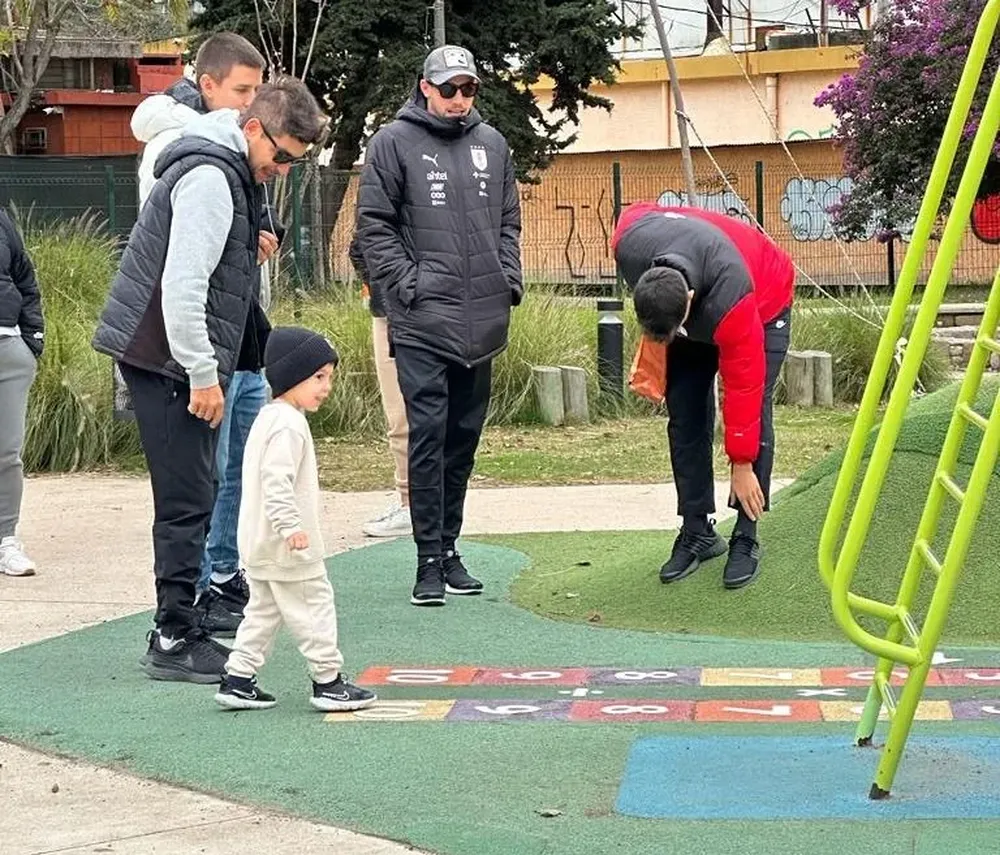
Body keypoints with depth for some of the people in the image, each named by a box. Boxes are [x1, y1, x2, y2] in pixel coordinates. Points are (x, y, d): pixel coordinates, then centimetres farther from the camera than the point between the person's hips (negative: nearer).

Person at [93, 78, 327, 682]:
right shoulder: (210, 179, -17)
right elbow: (182, 286, -24)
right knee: (187, 499, -8)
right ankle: (175, 641, -4)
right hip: (167, 358, -10)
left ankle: (179, 629, 19)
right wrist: (203, 375, -22)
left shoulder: (234, 174, 16)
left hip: (179, 359, 10)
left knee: (194, 494, 13)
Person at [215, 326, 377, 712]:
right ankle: (328, 682, 5)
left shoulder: (268, 417, 14)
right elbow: (276, 481, -29)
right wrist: (290, 526, -32)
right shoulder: (288, 425, -20)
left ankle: (237, 680, 16)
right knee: (313, 608, -1)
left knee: (263, 609, 16)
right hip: (287, 549, -10)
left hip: (261, 545, 10)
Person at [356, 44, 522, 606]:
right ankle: (430, 560, -6)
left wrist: (509, 280, 6)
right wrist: (407, 285, -11)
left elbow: (510, 221, 20)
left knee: (465, 434, 10)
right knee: (429, 432, -9)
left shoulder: (492, 145, 13)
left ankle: (449, 546, 20)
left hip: (482, 321, 5)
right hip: (423, 319, -5)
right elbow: (374, 225, -3)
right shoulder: (395, 143, -1)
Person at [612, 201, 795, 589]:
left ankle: (746, 539, -9)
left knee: (753, 409, -16)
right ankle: (697, 532, 5)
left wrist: (741, 465, -27)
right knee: (684, 417, -3)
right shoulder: (628, 244, -35)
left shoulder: (732, 299, -46)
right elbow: (638, 211, -7)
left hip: (764, 306, -5)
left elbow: (743, 387, -36)